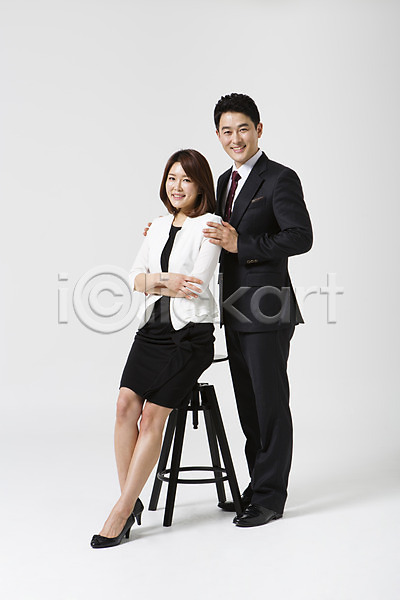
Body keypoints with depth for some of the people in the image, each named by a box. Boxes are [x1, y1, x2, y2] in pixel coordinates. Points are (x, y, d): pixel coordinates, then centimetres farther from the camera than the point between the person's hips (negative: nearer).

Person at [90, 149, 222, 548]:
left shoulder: (209, 225, -2)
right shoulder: (158, 226, 17)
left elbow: (197, 283, -13)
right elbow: (135, 276, 7)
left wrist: (153, 283, -3)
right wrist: (166, 281, -12)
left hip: (190, 334, -5)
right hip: (153, 329, 5)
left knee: (153, 414, -14)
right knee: (126, 403, -14)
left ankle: (123, 509, -7)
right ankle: (131, 500, -4)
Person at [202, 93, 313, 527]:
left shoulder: (280, 179, -9)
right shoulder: (225, 182, 16)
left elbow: (300, 237, -20)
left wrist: (240, 244, -23)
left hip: (268, 311, -8)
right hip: (236, 312, 8)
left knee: (271, 405, 1)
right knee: (248, 406, 15)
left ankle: (270, 498, 12)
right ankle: (257, 488, 27)